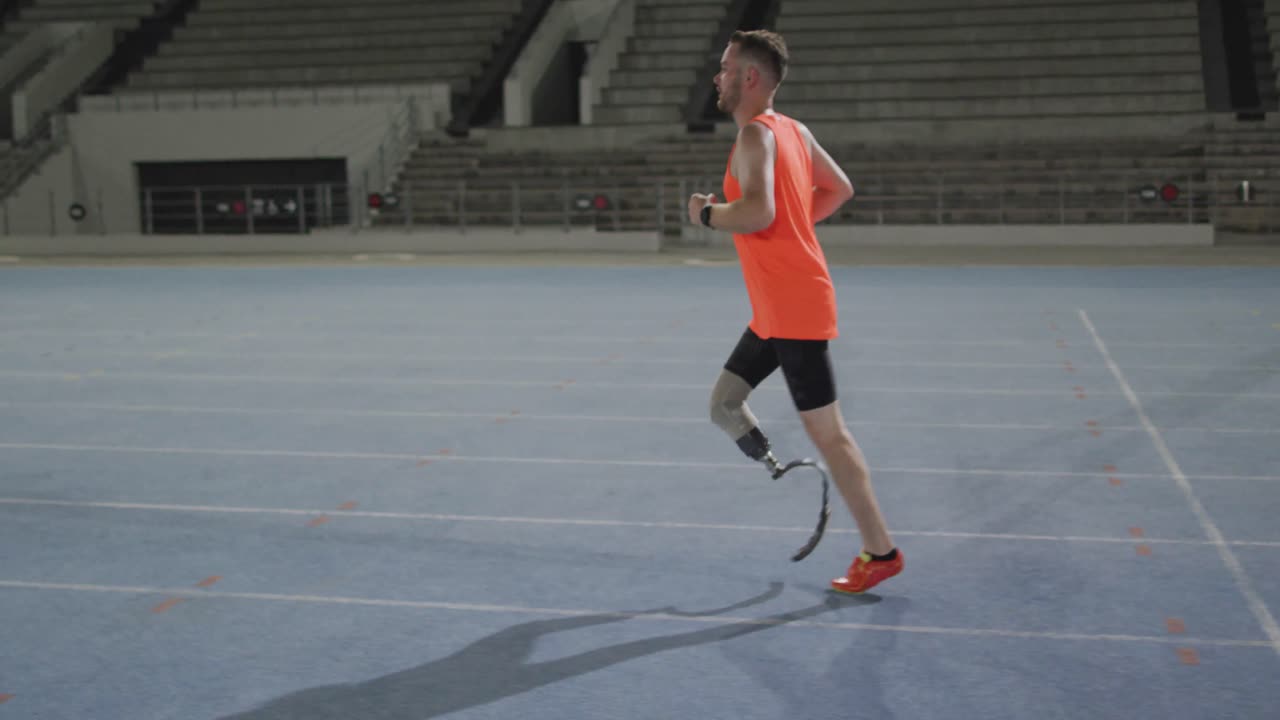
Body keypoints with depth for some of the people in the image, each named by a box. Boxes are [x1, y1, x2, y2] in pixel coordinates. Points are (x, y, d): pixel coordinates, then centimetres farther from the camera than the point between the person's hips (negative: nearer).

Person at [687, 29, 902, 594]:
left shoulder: (755, 135, -16)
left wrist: (706, 213, -12)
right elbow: (840, 189, 22)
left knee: (826, 432, -3)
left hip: (796, 312, -10)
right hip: (772, 313, 10)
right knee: (724, 404, 14)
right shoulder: (793, 130, 12)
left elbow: (757, 212, -30)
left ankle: (881, 552, 5)